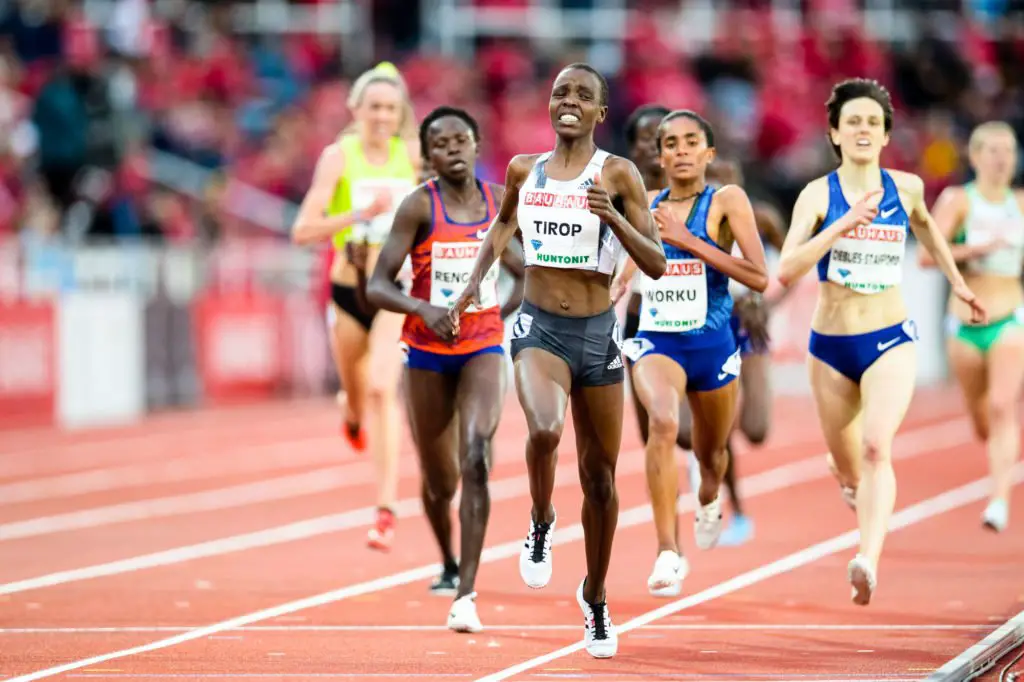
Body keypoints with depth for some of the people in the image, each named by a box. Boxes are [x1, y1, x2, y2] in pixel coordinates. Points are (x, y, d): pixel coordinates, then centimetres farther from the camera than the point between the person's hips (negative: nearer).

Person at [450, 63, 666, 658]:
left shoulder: (618, 174, -5)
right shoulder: (524, 170, 4)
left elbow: (657, 265, -10)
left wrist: (612, 217, -23)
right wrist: (477, 277, 17)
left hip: (598, 333, 0)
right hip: (539, 328, 0)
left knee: (600, 475, 9)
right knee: (544, 430, -31)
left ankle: (596, 597, 30)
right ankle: (542, 525, -1)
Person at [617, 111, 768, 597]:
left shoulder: (726, 201, -7)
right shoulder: (647, 205, 3)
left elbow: (759, 277, -17)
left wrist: (691, 242, -19)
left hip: (711, 344, 0)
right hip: (655, 342, 0)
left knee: (710, 453, 21)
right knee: (663, 424, -31)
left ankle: (708, 500, 60)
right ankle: (668, 553, -33)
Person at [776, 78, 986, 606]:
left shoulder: (906, 188, 0)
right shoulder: (819, 194, -7)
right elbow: (786, 270, -20)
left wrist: (956, 281, 31)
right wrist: (842, 225, -29)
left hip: (890, 342, -1)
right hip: (830, 345, 1)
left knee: (877, 448, -26)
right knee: (847, 468, 16)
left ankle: (868, 562, -39)